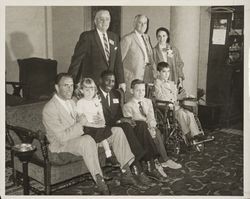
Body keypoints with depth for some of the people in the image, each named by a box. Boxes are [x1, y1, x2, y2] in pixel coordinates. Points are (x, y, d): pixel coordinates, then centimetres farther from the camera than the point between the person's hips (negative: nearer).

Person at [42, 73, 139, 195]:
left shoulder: (71, 102, 13)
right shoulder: (49, 109, -17)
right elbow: (62, 137, -23)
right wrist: (80, 124, -21)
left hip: (79, 136, 9)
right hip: (62, 144, -9)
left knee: (117, 131, -1)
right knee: (87, 140, -43)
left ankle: (125, 173, -3)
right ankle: (99, 181, -33)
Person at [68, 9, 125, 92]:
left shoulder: (114, 37, 11)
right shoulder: (87, 36, -5)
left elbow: (118, 61, 11)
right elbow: (77, 59, -6)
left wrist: (121, 82, 6)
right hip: (91, 83, -4)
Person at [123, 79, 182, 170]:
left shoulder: (148, 102, 19)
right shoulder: (127, 106, 3)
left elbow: (151, 118, 8)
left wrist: (152, 127, -18)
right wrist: (147, 129, -22)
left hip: (150, 128, 4)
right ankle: (166, 160, -30)